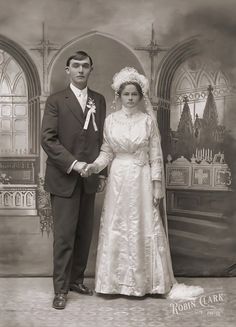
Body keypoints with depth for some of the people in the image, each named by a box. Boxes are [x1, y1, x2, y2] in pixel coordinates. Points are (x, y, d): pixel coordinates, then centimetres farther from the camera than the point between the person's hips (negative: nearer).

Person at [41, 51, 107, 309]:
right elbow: (48, 139, -10)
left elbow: (101, 139, 13)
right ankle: (61, 288, 9)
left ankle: (76, 279, 25)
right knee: (64, 235, -2)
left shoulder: (99, 100, 11)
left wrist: (102, 172, 8)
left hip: (89, 178, 4)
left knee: (85, 234, 10)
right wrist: (74, 164, -17)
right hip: (64, 178, -4)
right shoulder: (56, 101, -2)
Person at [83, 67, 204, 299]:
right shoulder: (110, 120, 3)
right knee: (116, 230, 5)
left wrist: (157, 186, -5)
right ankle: (115, 281, 18)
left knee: (146, 229, 3)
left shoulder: (148, 120, -1)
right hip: (118, 180, 1)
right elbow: (106, 152, 6)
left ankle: (147, 281, 17)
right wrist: (94, 166, -13)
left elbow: (156, 156, -1)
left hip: (142, 180, -1)